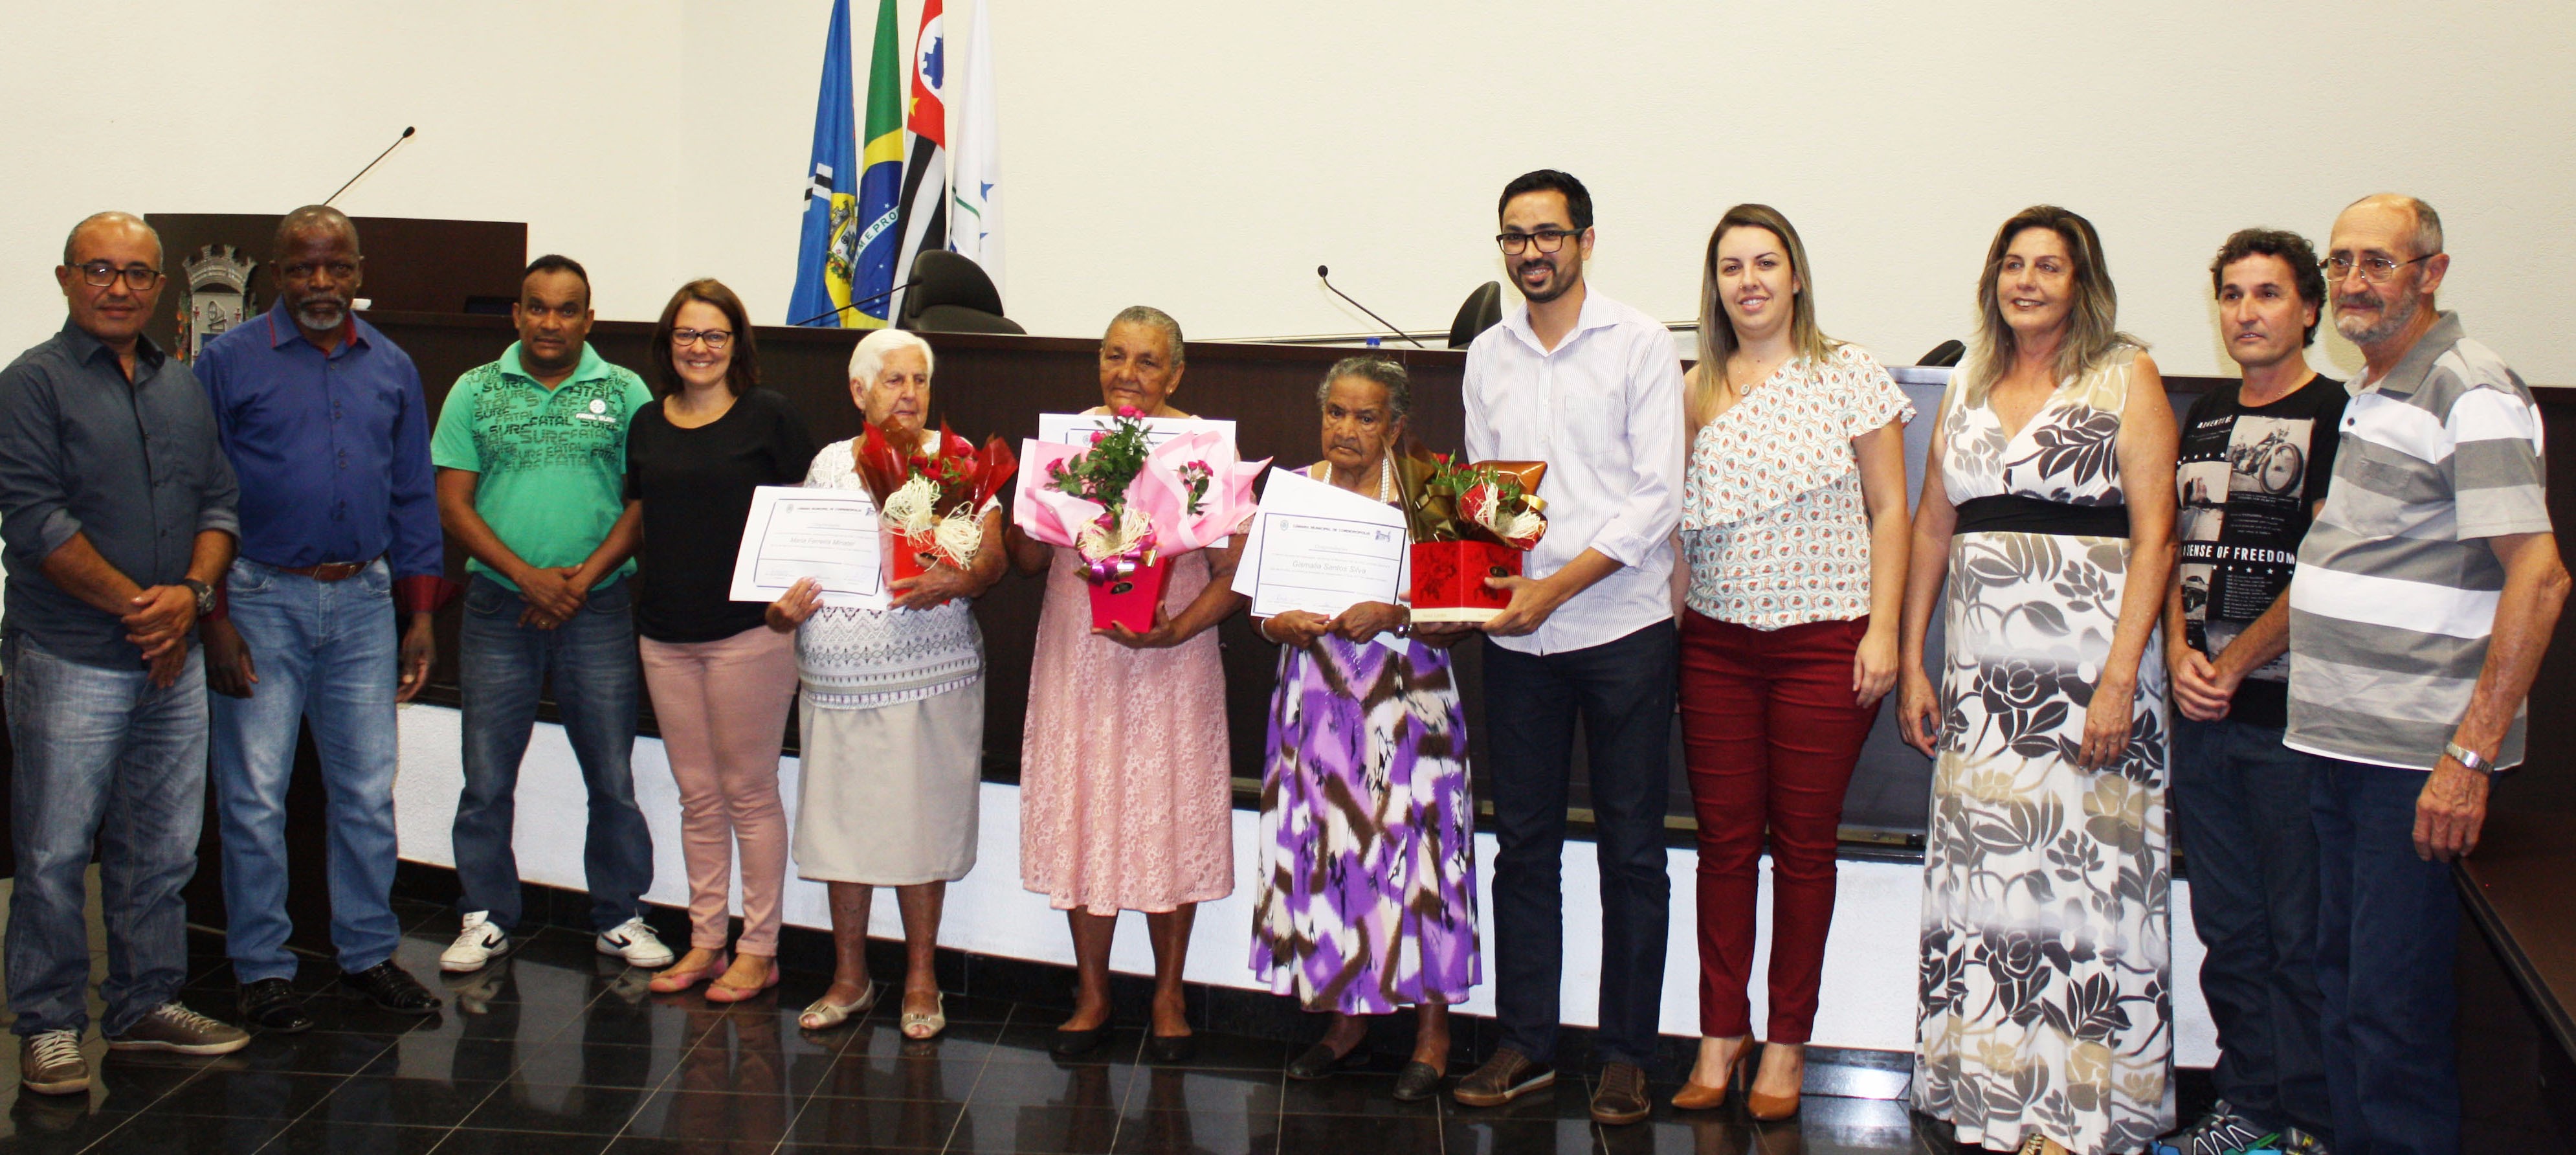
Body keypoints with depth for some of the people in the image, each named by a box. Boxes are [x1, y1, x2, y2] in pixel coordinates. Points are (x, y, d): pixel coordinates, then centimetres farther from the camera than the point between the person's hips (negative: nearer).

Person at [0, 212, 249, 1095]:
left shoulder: (185, 386, 14)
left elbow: (219, 501, 12)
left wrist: (191, 594, -6)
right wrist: (135, 603, -13)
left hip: (173, 658, 6)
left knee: (161, 851, 12)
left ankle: (147, 1006, 24)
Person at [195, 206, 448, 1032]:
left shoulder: (391, 369, 10)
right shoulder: (229, 362, -2)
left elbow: (414, 497, 12)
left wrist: (420, 614, 7)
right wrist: (211, 616, -9)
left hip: (364, 601, 3)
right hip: (263, 601, -3)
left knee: (369, 792, 8)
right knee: (255, 795, 2)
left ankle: (369, 952, 20)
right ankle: (261, 966, 14)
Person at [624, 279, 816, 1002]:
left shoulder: (768, 416, -4)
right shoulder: (647, 424, 10)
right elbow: (638, 518, 18)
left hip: (749, 629, -5)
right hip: (666, 634, 5)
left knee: (749, 793, 2)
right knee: (697, 797, 12)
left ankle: (759, 950, 13)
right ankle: (705, 942, 23)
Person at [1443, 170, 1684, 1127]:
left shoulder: (1640, 346, -3)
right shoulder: (1487, 356, 11)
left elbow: (1657, 498, -9)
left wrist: (1553, 588, -15)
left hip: (1623, 626, -4)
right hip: (1516, 635, 4)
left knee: (1631, 850, 3)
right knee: (1523, 844, 8)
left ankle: (1626, 1054, 13)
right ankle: (1525, 1044, 18)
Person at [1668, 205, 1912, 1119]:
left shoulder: (1850, 375, 0)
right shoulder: (1696, 391, 9)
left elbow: (1889, 510, 0)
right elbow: (1681, 522, 12)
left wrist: (1882, 631, -8)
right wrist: (1667, 622, 3)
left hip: (1825, 643, -3)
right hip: (1716, 643, 3)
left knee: (1804, 844, 4)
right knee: (1725, 840, 5)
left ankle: (1788, 1044, 14)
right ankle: (1720, 1034, 15)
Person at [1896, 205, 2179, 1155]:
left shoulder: (2127, 379, 1)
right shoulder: (1968, 388, 15)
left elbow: (2154, 536, -6)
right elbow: (1932, 527, 17)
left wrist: (2119, 679, -14)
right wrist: (1910, 661, 11)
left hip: (2092, 668, -4)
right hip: (1981, 674, 4)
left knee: (2086, 875, -3)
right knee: (1982, 872, 4)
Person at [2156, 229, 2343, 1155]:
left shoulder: (2336, 417, -5)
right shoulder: (2206, 418, 15)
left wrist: (2232, 665, -10)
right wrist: (2179, 655, -1)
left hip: (2291, 710, -6)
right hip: (2202, 713, 6)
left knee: (2302, 936, 0)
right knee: (2229, 929, 11)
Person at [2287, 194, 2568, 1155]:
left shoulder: (2471, 393, -13)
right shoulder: (2375, 391, 15)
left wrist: (2472, 755, -23)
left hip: (2419, 756, -9)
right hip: (2344, 742, 9)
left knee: (2393, 1002, -4)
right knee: (2342, 972, 15)